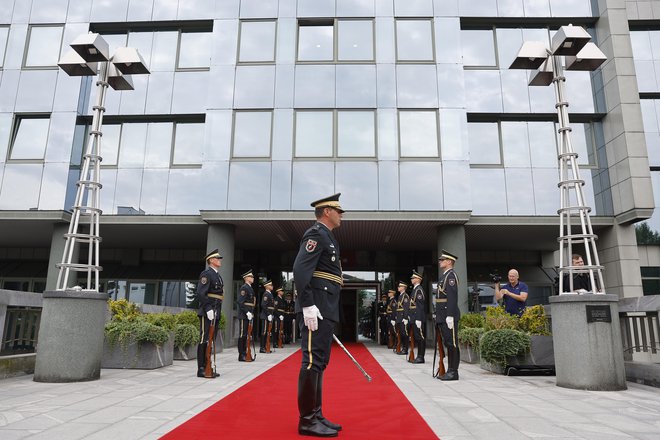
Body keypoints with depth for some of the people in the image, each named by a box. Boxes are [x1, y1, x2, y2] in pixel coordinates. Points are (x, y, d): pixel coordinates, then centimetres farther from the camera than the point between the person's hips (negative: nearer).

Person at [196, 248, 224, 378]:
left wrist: (217, 311, 17)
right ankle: (201, 369, 0)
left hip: (216, 313, 9)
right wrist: (208, 309, -23)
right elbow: (201, 293, -18)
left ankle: (207, 367, 18)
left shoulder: (217, 275, 19)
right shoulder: (206, 274, -10)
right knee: (204, 340, -5)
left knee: (211, 340, 12)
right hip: (207, 313, -9)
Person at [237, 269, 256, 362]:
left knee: (247, 335, 12)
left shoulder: (250, 288, 18)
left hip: (249, 315, 9)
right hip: (244, 315, -9)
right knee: (242, 335, -4)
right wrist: (247, 312, -21)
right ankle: (241, 356, 0)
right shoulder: (244, 288, -11)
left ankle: (245, 353, 18)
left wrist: (251, 313, 15)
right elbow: (240, 302, -19)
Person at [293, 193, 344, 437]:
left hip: (325, 310, 10)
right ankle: (307, 420, 1)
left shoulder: (327, 237, 22)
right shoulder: (316, 233, -8)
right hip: (316, 309, -10)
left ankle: (316, 415, 19)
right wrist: (308, 305, -24)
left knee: (319, 363, 12)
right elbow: (300, 269, -20)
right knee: (312, 361, -6)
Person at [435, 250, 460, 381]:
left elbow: (452, 297, -20)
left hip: (449, 316, -10)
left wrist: (450, 316, -24)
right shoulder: (444, 276, 19)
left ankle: (453, 372, 2)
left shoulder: (451, 275, -11)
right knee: (447, 344, 13)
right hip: (442, 317, 10)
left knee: (452, 343, -4)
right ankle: (450, 371, 19)